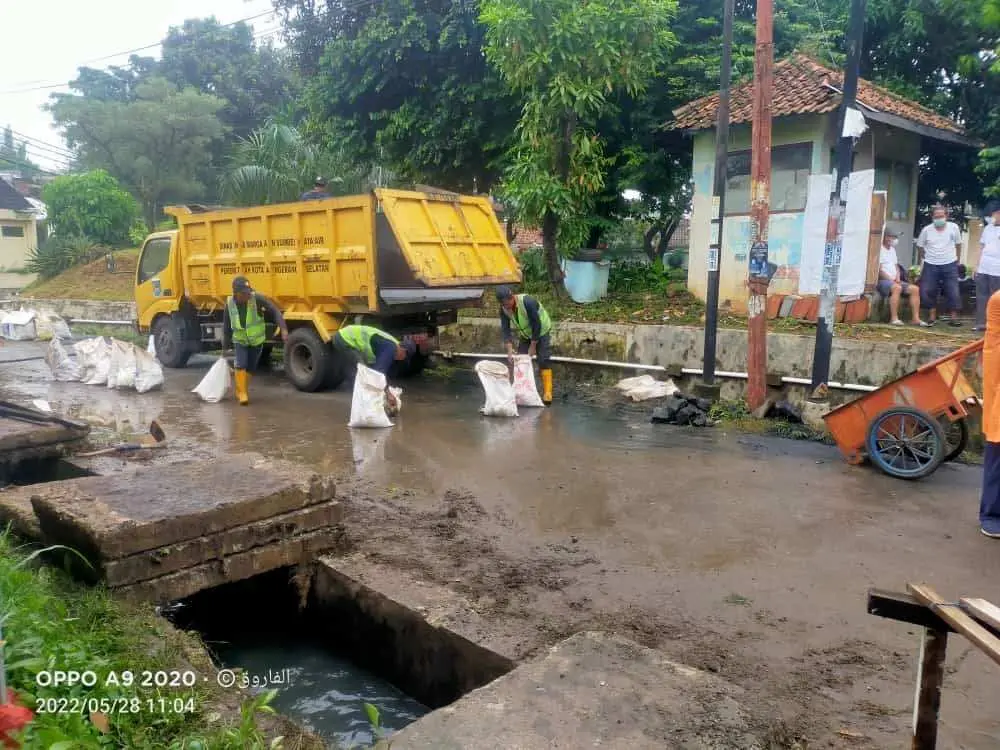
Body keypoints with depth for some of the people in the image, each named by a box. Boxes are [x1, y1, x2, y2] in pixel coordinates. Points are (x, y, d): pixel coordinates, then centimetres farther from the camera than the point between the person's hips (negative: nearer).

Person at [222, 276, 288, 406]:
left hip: (256, 340, 0)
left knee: (250, 368, 9)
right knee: (240, 365, -18)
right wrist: (225, 347, 2)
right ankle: (242, 393, -6)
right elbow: (226, 327, -3)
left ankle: (242, 391, 30)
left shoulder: (257, 298, -22)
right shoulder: (230, 303, -13)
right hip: (240, 341, 0)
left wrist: (283, 327, -36)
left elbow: (274, 311, -22)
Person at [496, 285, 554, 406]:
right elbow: (506, 330, -17)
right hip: (525, 334, 6)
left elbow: (537, 325, -28)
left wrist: (533, 346, -24)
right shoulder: (504, 309, -17)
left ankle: (547, 393, -14)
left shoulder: (528, 302, -34)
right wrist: (510, 352, -26)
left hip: (541, 332, -6)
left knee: (544, 361, -14)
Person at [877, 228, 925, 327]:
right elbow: (879, 270, -13)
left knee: (914, 289, -9)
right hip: (882, 281, -9)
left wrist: (897, 278, 3)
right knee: (897, 288, -36)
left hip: (894, 280, 9)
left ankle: (916, 318, -12)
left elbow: (896, 266, 22)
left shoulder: (892, 249, 23)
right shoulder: (879, 249, -5)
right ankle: (894, 318, -37)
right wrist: (891, 279, -16)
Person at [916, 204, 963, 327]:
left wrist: (955, 257, 15)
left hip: (950, 265, -1)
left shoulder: (954, 227, -5)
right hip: (931, 265, 1)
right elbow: (920, 246, 10)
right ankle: (933, 315, 15)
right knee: (926, 291, -2)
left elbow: (958, 244, 9)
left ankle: (954, 317, 10)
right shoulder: (926, 230, -5)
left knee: (953, 291, -2)